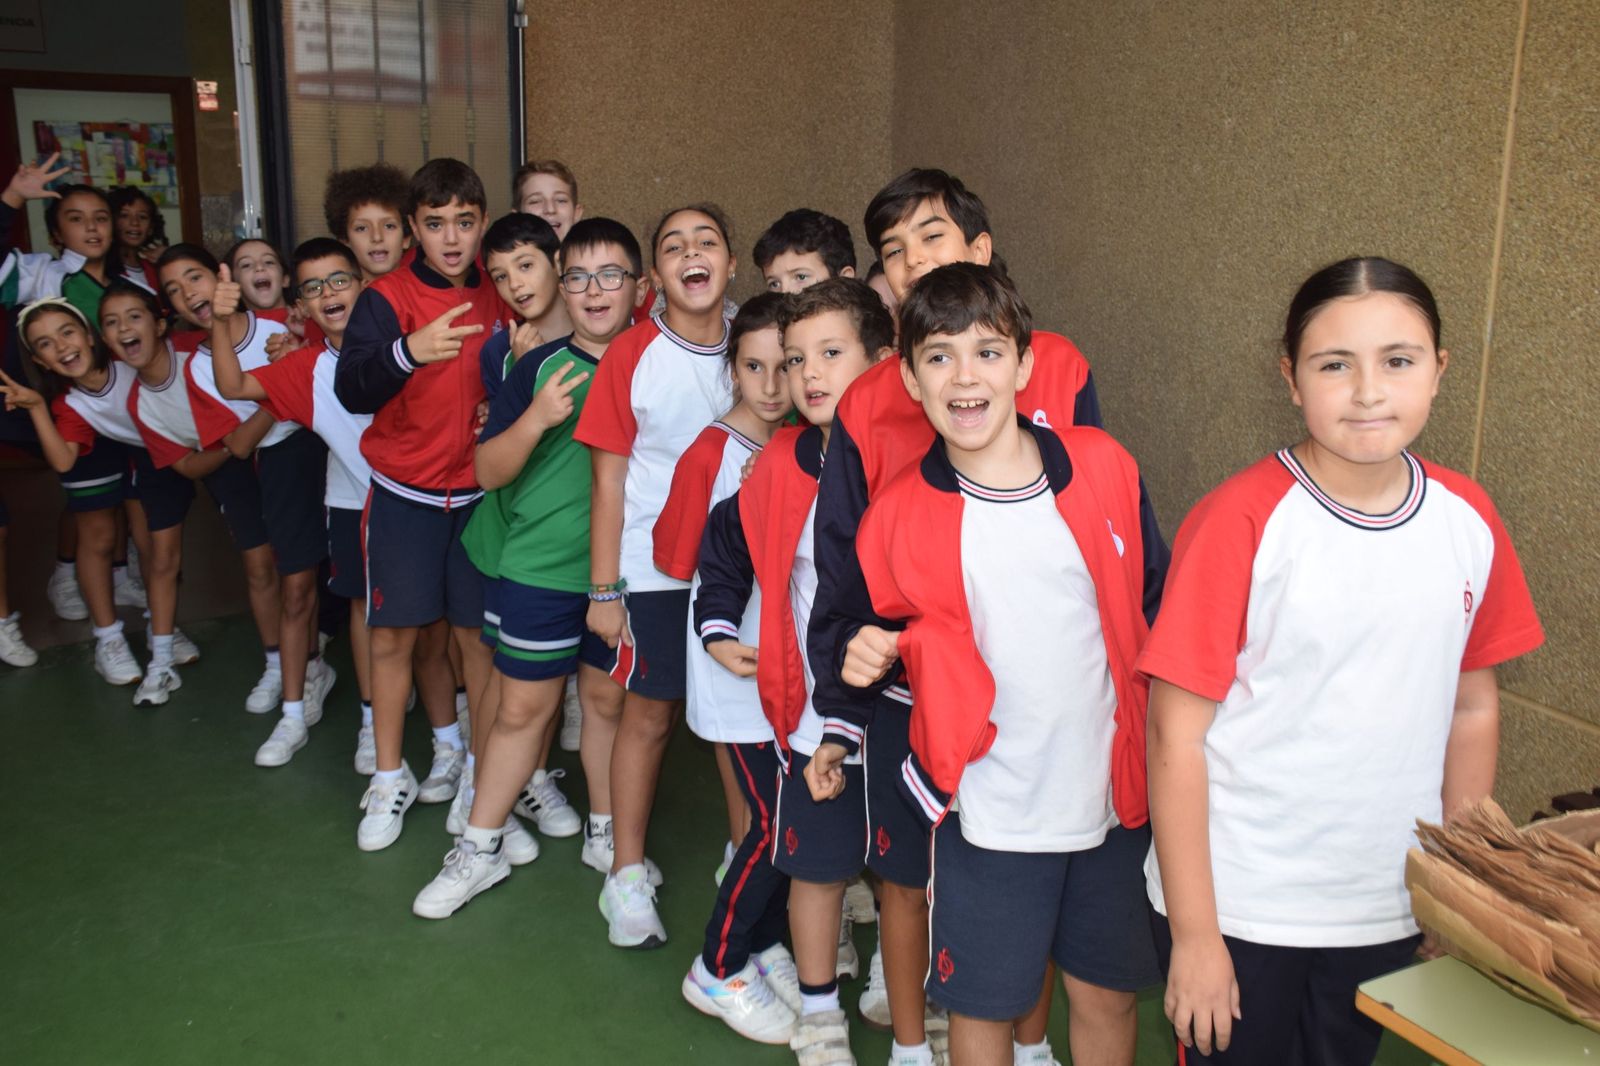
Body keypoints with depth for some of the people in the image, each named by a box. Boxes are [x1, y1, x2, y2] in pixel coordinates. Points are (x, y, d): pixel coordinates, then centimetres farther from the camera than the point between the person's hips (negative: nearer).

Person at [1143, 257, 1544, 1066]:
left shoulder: (1468, 520, -2)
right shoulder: (1239, 522, -17)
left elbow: (1472, 709, 8)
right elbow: (1176, 733, -15)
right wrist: (1192, 933, -12)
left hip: (1392, 912, 5)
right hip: (1239, 908, -4)